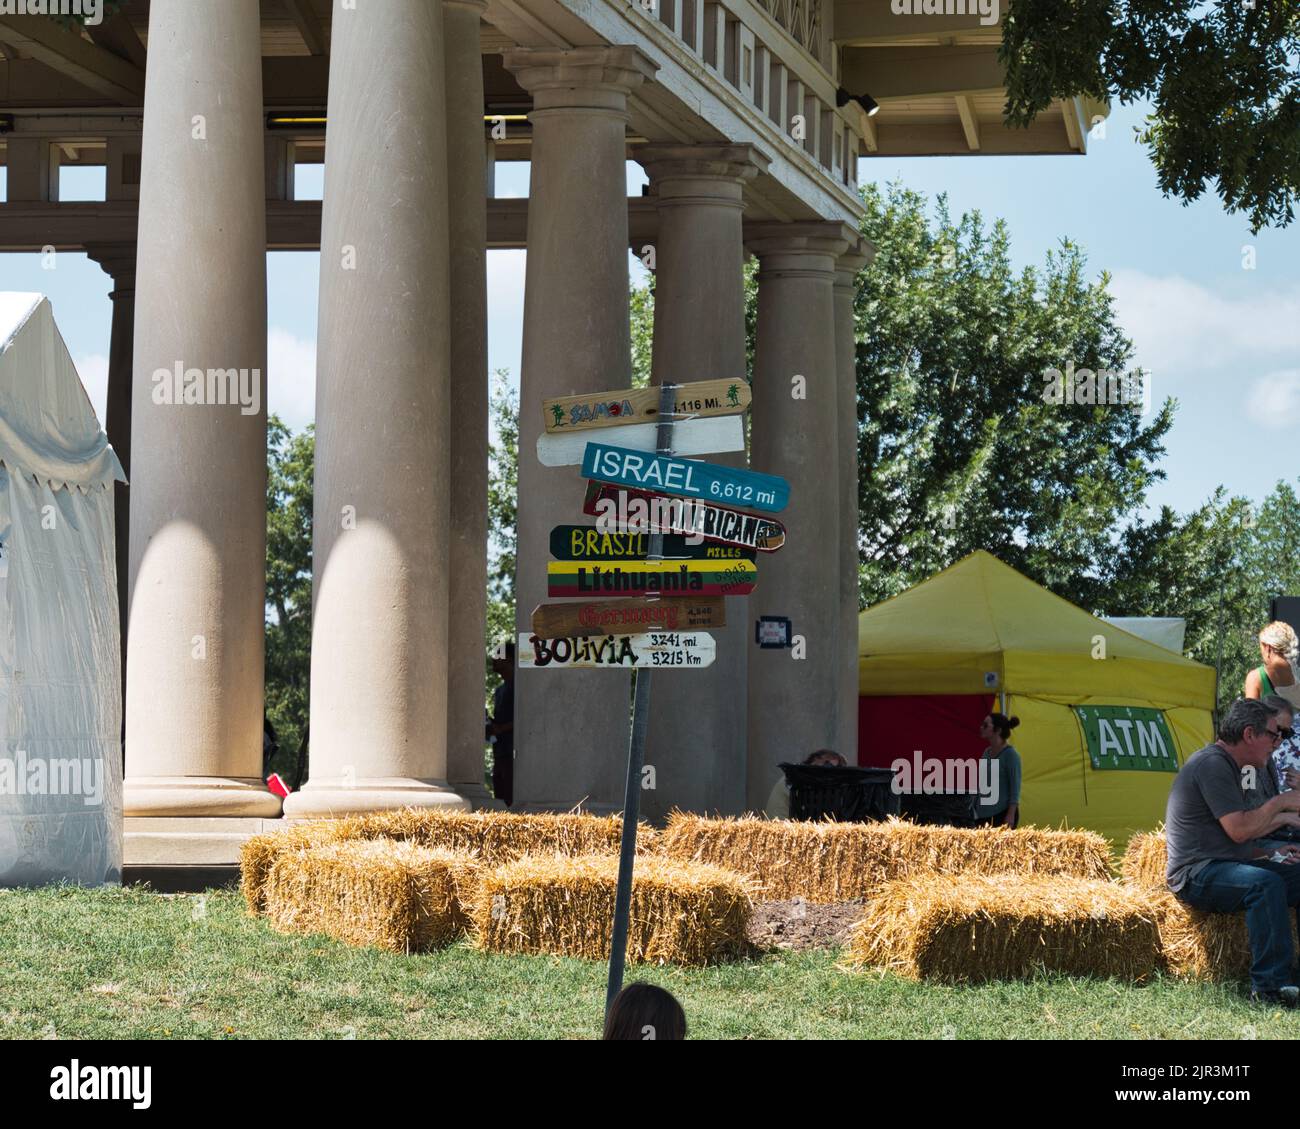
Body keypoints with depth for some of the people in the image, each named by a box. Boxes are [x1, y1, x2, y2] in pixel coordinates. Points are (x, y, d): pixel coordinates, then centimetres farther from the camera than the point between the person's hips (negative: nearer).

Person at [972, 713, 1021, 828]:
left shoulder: (1010, 754, -9)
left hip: (1002, 814, -7)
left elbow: (1015, 788, -12)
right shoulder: (987, 752, 13)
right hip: (984, 814, 7)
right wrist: (975, 808, 18)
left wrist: (1011, 815, -18)